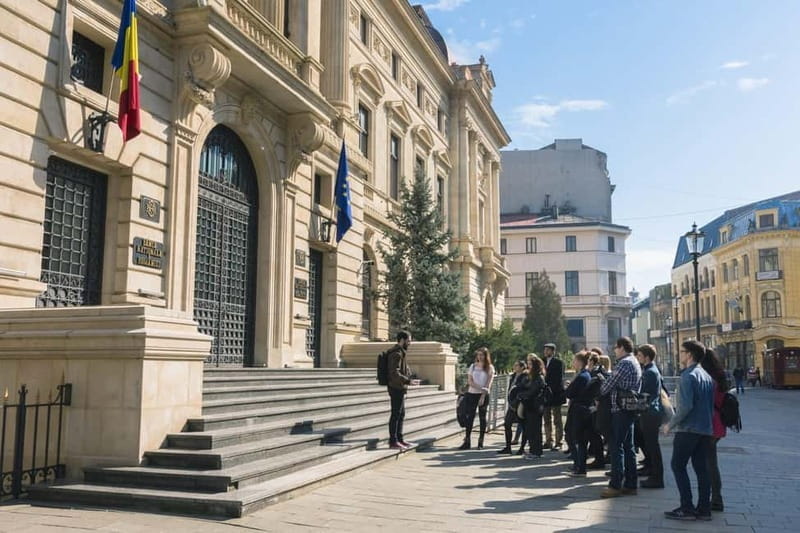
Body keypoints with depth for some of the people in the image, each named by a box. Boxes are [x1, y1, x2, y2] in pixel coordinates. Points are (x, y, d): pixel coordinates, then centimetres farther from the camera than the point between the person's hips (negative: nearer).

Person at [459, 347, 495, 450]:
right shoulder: (473, 366, 8)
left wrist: (483, 396, -15)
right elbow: (470, 381, 0)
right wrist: (481, 388, -15)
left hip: (484, 395, -2)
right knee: (470, 417, -1)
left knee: (482, 417, 3)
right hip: (472, 394, 2)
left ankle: (481, 442, 7)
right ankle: (467, 441, 1)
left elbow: (489, 383, -5)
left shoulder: (489, 367, 1)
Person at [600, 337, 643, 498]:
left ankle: (615, 485, -5)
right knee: (628, 447, 12)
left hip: (620, 410, -10)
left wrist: (598, 395, 5)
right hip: (630, 410, 10)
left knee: (616, 447, -6)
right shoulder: (635, 363, 17)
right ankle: (631, 484, 16)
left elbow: (609, 384, -13)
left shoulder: (624, 363, -14)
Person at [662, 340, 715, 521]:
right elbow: (711, 404, 16)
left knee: (678, 466, 0)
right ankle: (704, 509, 12)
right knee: (701, 468, 10)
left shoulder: (688, 376, -14)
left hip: (688, 429, -8)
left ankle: (687, 508, -3)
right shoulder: (707, 376, 12)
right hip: (706, 429, 8)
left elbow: (686, 406, -21)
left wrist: (671, 424, -12)